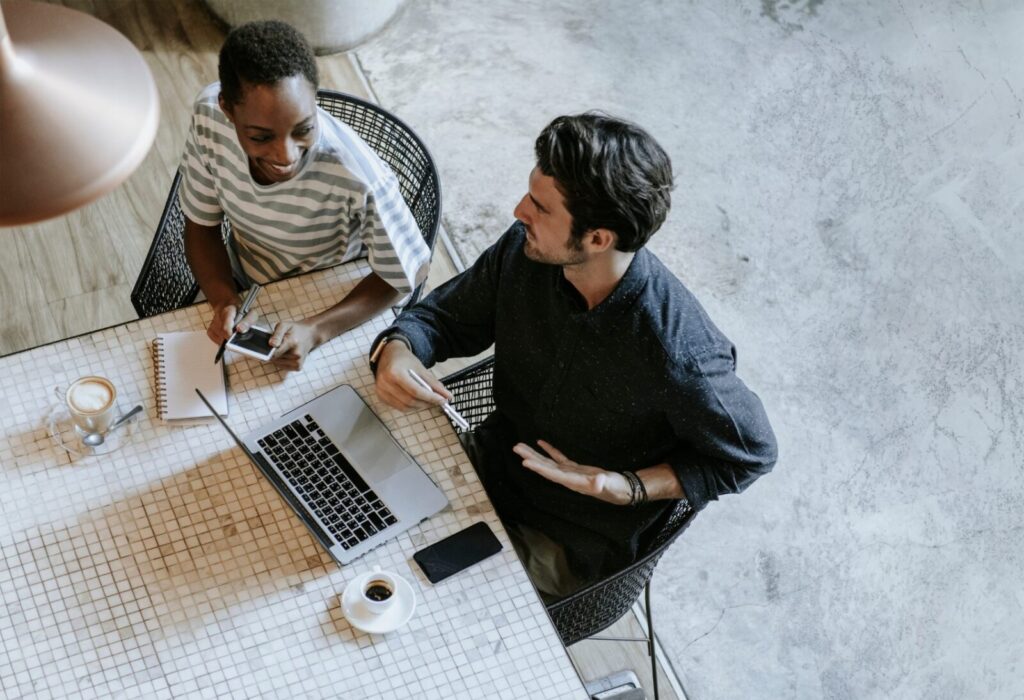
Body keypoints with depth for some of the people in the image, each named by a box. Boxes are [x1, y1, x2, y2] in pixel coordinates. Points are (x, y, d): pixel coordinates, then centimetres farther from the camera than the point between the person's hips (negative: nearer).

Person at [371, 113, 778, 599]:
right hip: (493, 464, 5)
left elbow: (749, 454, -16)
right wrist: (396, 349, -23)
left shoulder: (678, 356, -35)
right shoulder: (523, 251, -18)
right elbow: (446, 314, 0)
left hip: (575, 543, -5)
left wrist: (629, 488, -28)